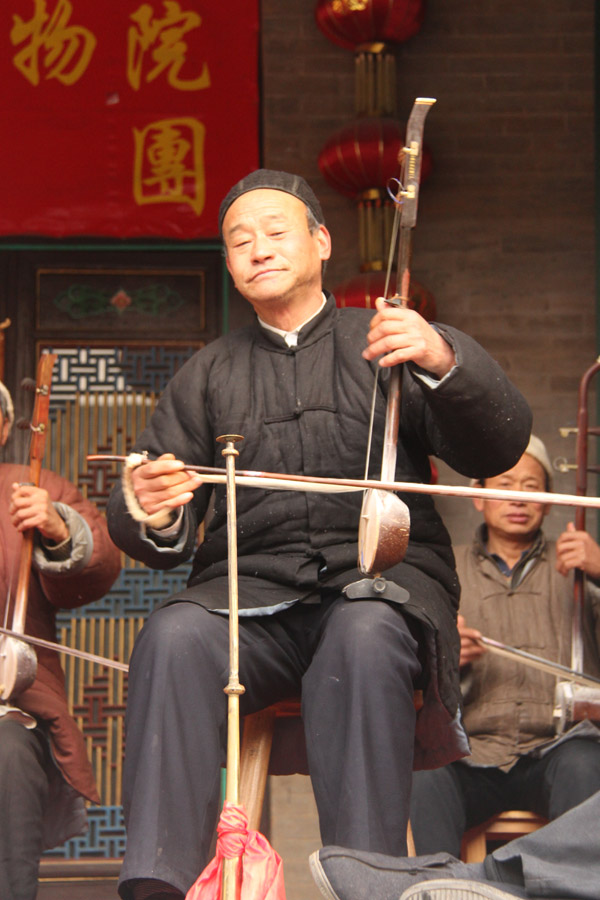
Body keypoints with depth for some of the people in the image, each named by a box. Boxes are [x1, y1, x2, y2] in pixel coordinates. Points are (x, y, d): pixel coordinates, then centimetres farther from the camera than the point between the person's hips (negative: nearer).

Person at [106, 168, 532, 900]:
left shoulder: (387, 345, 16)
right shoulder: (208, 375, 23)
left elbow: (498, 450, 3)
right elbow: (156, 533, 15)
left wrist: (443, 362, -18)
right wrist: (147, 515, -11)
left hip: (381, 579, -1)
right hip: (250, 591, 2)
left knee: (365, 638, -37)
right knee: (173, 636, -31)